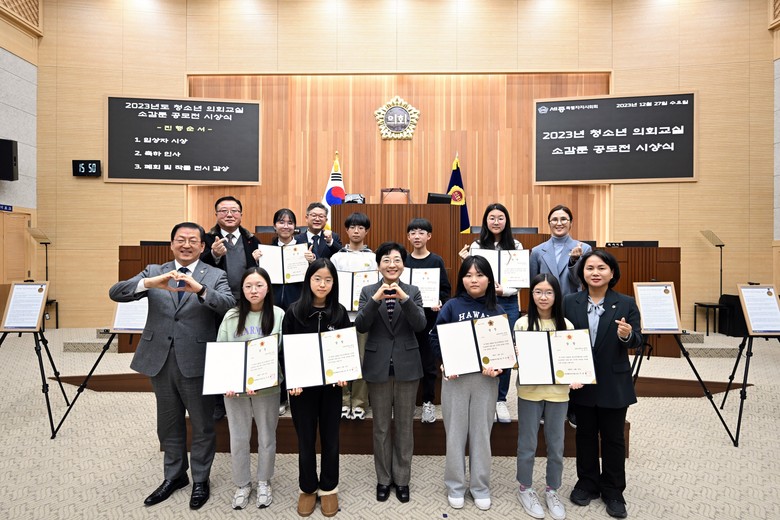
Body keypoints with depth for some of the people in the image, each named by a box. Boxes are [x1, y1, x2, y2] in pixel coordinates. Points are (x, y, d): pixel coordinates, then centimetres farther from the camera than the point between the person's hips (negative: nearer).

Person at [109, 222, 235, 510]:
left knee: (202, 425, 11)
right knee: (168, 424, 20)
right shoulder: (154, 271, 5)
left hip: (197, 362, -3)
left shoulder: (215, 276, -3)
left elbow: (230, 305, -21)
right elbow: (116, 292, -9)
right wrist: (150, 283, -28)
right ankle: (174, 475, 41)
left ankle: (200, 479, 33)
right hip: (160, 360, 3)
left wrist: (199, 289, -38)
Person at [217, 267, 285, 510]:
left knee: (266, 437, 12)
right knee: (238, 438, 12)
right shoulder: (231, 316, 0)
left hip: (267, 387, -1)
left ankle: (264, 482, 35)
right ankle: (242, 484, 34)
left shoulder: (279, 315, -6)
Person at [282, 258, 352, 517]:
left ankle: (329, 488, 33)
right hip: (302, 386, -1)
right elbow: (285, 350, -3)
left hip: (331, 385, 1)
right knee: (306, 440, 12)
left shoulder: (340, 312, -2)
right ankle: (307, 488, 34)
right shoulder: (294, 312, -6)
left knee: (330, 439, 13)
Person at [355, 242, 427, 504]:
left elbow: (420, 325, -11)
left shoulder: (413, 291, 1)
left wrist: (404, 299, -26)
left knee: (405, 425, 12)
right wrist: (375, 300, -25)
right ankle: (383, 478, 29)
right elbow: (360, 326, -11)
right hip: (378, 366, 0)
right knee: (381, 426, 12)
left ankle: (402, 479, 28)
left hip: (406, 365, 0)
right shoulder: (368, 291, 1)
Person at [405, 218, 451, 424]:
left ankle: (428, 402, 20)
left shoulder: (437, 261, 1)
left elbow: (446, 288, 1)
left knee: (429, 359, 7)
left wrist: (440, 303, -17)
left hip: (430, 316, -1)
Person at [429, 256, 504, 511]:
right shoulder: (452, 306, -3)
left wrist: (498, 366, -15)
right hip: (455, 377, -1)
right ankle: (455, 485, 26)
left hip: (486, 378, 1)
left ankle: (480, 487, 29)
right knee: (456, 432, 10)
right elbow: (435, 338, -3)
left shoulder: (497, 310, 2)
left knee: (481, 433, 12)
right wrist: (445, 363, -16)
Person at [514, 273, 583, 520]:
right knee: (528, 444, 10)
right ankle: (525, 489, 30)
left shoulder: (566, 325, 1)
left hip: (558, 391, 2)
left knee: (556, 445, 14)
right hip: (530, 391, -2)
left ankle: (552, 490, 33)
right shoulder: (522, 323, -5)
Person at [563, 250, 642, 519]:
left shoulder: (626, 304, -4)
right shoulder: (569, 303, -2)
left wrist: (627, 335, -27)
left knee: (613, 438, 12)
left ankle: (613, 492, 29)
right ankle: (587, 484, 33)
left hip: (614, 384, -1)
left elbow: (637, 340, -5)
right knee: (585, 434, 15)